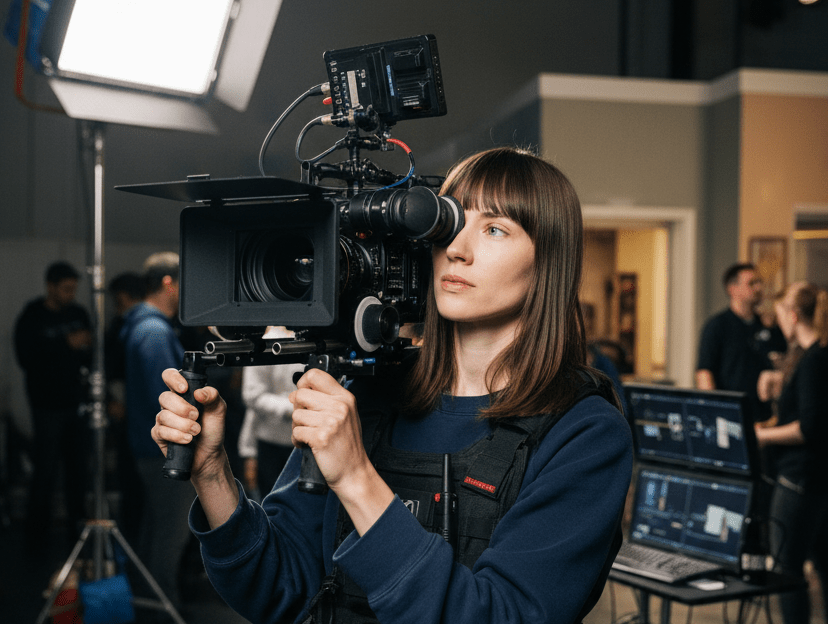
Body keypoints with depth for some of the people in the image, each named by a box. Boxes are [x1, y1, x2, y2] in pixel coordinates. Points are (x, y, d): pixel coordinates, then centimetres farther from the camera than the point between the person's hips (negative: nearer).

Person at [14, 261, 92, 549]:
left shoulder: (78, 314, 7)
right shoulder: (31, 319, -8)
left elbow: (91, 352, 17)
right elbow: (27, 359, -19)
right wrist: (66, 344, -25)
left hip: (76, 403, 5)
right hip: (48, 406, -5)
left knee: (78, 465, 8)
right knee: (46, 469, -3)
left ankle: (78, 520, 22)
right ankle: (37, 529, 10)